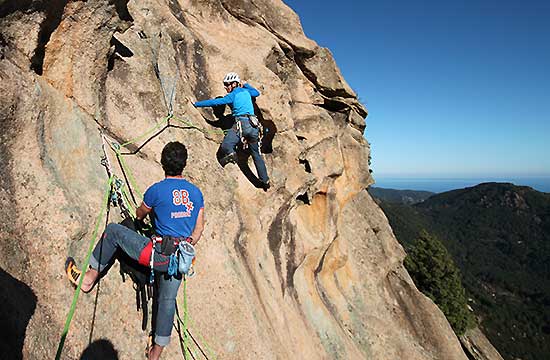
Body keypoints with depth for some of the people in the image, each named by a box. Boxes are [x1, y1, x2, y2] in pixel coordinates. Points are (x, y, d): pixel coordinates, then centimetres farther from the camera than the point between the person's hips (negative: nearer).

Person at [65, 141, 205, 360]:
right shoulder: (196, 192, 5)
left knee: (113, 231, 12)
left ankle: (90, 277, 24)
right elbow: (199, 228, 11)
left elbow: (139, 215, 12)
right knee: (167, 299, 21)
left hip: (159, 254, -5)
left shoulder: (157, 190, -8)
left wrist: (147, 212, 35)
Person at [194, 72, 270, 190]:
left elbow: (215, 102, -3)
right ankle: (265, 181, 19)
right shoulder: (246, 91, 19)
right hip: (254, 125, 6)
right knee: (256, 154, 14)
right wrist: (245, 85, 46)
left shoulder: (232, 95, 2)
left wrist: (197, 104, 2)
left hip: (242, 123, -6)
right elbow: (257, 93, 41)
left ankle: (230, 153, -48)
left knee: (226, 145, -15)